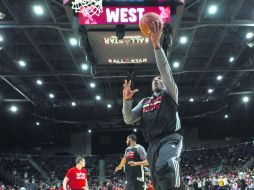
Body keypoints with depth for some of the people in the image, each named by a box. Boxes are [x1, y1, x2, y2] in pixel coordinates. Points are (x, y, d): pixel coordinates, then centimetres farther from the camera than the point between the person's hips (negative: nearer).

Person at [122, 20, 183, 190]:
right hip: (153, 144, 6)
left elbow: (166, 71, -5)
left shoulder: (170, 94, 12)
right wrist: (127, 100, -2)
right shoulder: (145, 102, 26)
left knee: (164, 166, -38)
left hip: (171, 139, -5)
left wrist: (156, 44, -14)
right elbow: (128, 120, 15)